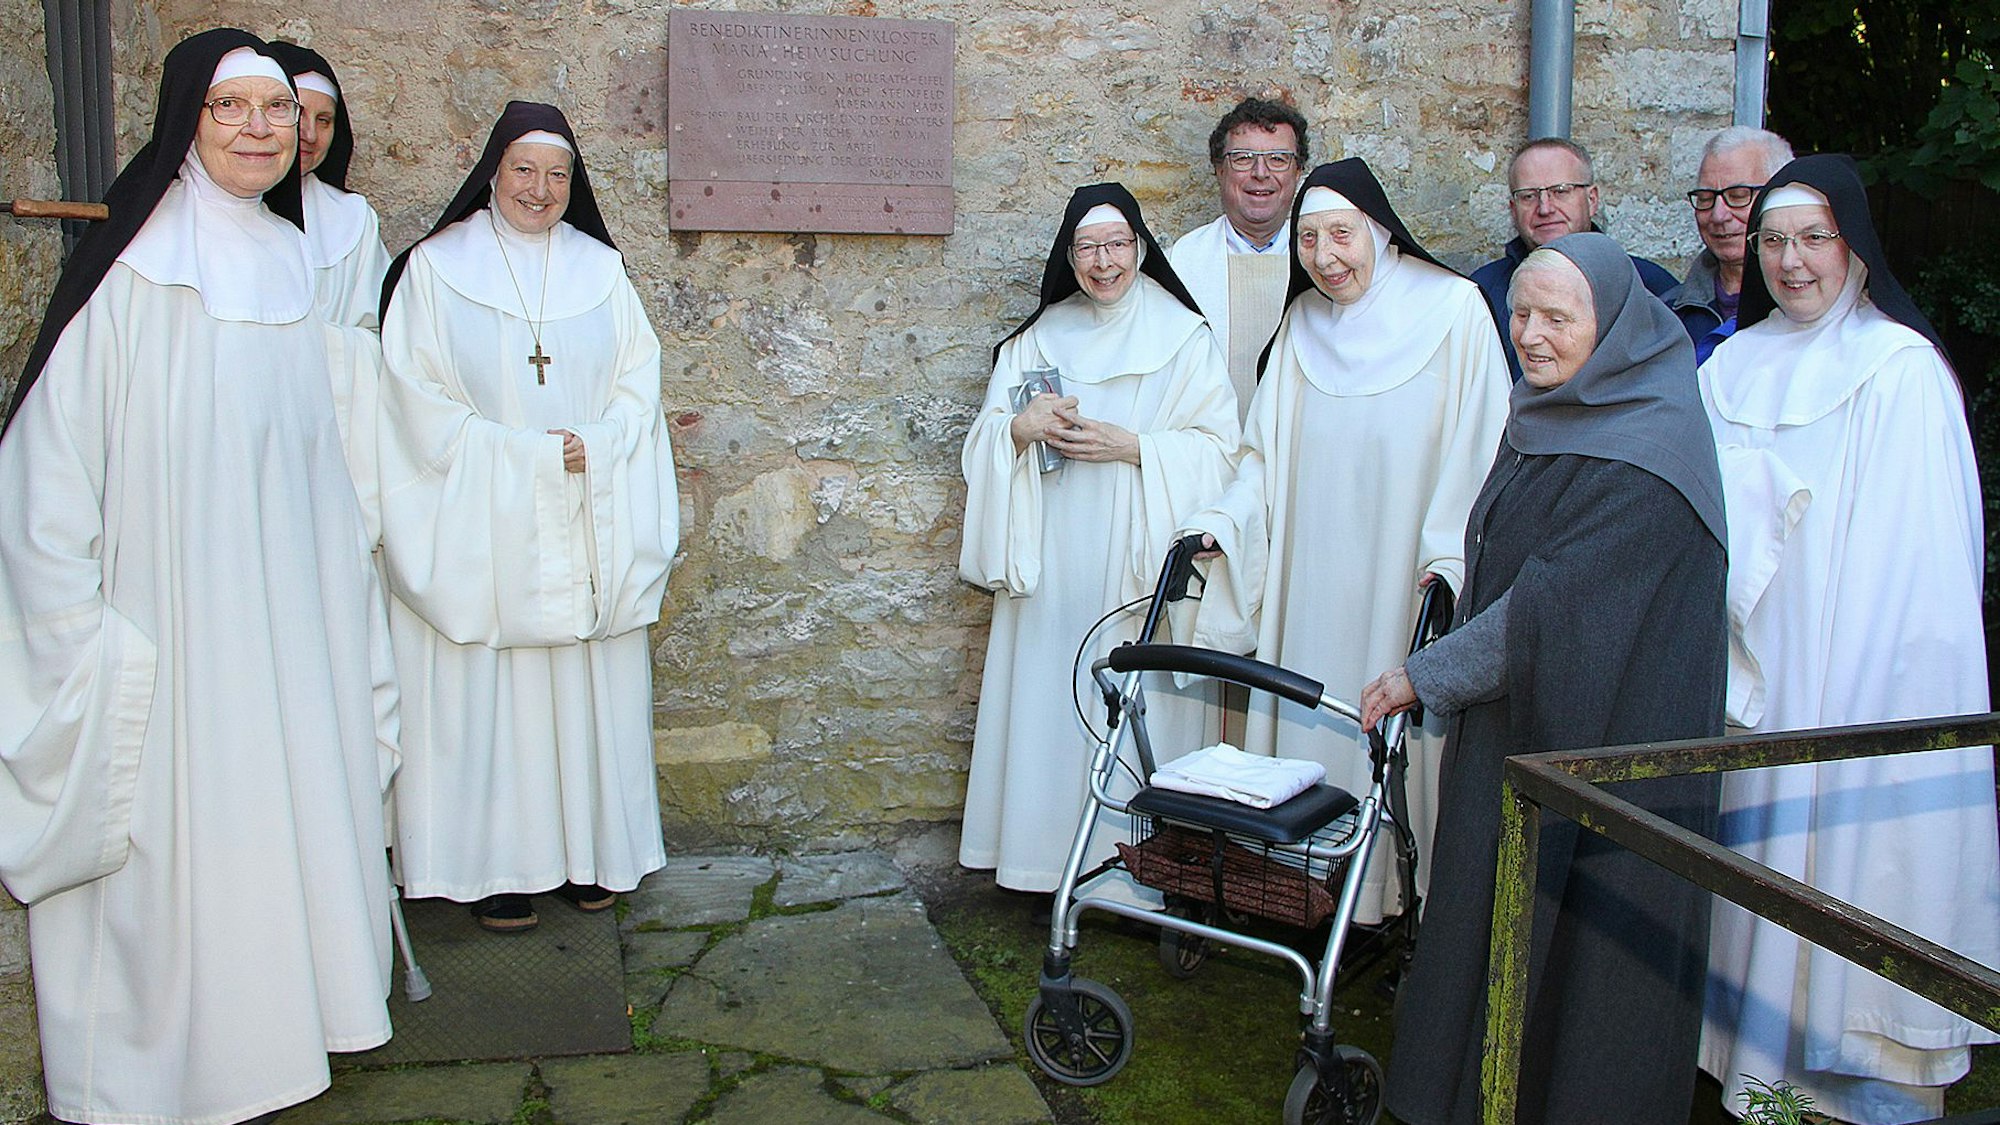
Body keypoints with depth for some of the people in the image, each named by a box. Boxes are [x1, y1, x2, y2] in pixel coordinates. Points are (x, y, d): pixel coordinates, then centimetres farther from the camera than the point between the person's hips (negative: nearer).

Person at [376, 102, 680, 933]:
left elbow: (639, 381, 5)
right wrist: (528, 457, -12)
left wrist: (594, 449, -13)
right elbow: (420, 401, -6)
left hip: (587, 529, 3)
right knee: (485, 690, 1)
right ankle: (498, 864, 12)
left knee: (587, 685, 7)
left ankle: (589, 851, 19)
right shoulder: (436, 268, 0)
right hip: (479, 526, -2)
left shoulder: (600, 270, 9)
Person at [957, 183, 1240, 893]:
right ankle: (1046, 854, 12)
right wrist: (1022, 427, -11)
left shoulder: (1183, 337, 2)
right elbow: (986, 440, 11)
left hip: (1137, 560, -3)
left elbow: (1218, 445, -3)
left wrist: (1132, 447, -16)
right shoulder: (1038, 338, 11)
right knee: (1048, 696, 2)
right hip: (1051, 560, 3)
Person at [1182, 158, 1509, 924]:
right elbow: (1266, 457, 11)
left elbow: (1479, 450, -8)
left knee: (1403, 741, -1)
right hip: (1312, 584, 4)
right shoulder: (1302, 323, 9)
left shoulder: (1453, 311, -4)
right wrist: (1217, 528, -3)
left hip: (1402, 586, -4)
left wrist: (1448, 559, -18)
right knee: (1313, 729, 6)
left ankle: (1412, 894, 12)